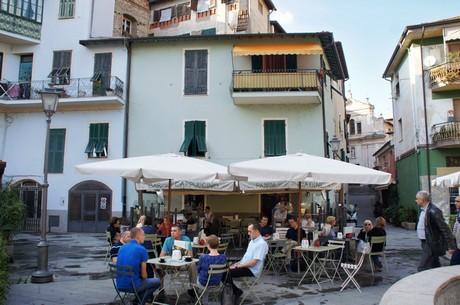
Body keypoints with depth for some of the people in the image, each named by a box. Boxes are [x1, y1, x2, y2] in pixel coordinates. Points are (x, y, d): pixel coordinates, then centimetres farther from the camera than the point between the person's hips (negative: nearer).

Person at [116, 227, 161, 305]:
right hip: (132, 285, -7)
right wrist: (145, 279, 16)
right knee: (157, 281, 15)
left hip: (119, 285, 7)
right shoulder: (142, 249, -11)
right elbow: (143, 275, -7)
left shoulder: (122, 248, 9)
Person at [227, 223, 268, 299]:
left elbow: (253, 263, -22)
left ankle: (236, 292, -1)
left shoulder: (262, 244, -18)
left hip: (251, 270, -9)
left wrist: (238, 266, -18)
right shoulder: (252, 241, 13)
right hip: (244, 266, 9)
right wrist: (237, 263, 6)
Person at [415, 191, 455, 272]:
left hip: (431, 245, -10)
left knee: (422, 269, -6)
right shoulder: (424, 210, 8)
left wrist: (451, 246, -21)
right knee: (435, 267, 18)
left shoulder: (433, 211, -22)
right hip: (426, 243, 10)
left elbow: (445, 229, -21)